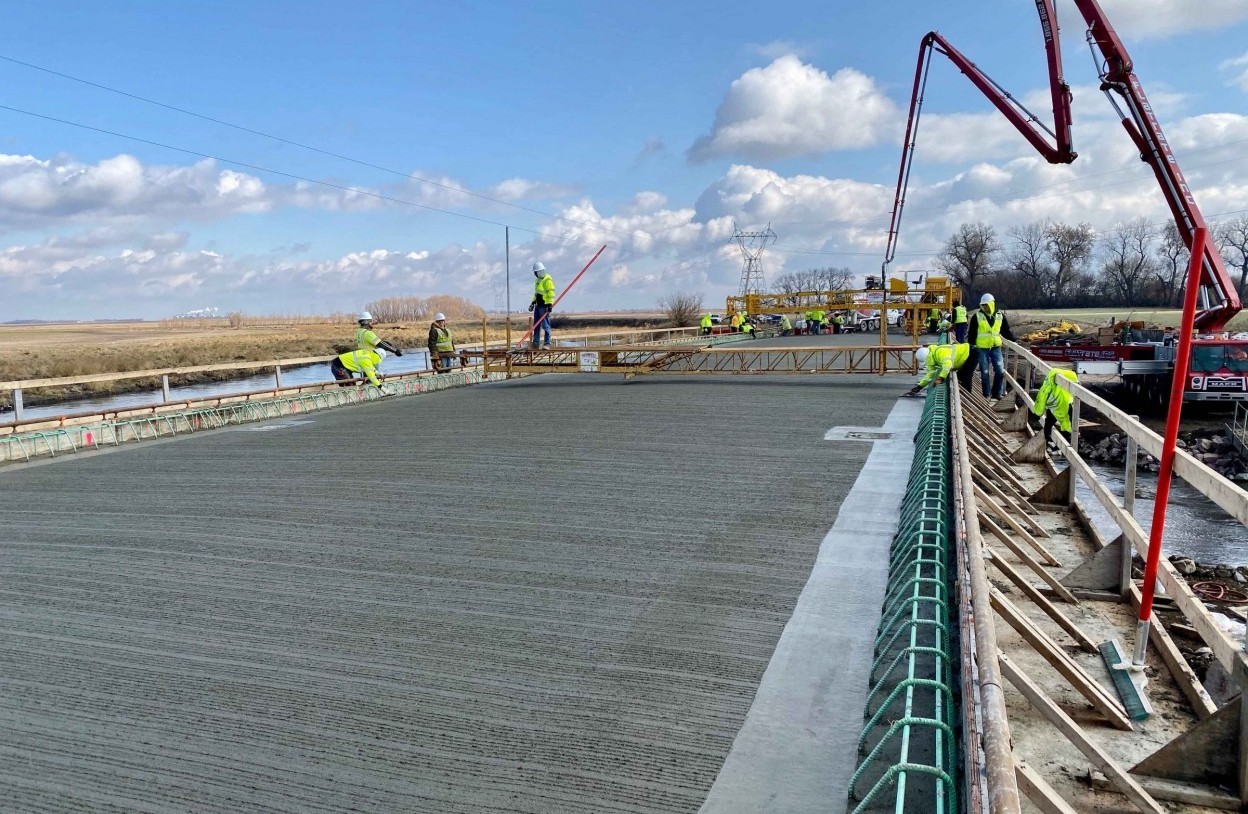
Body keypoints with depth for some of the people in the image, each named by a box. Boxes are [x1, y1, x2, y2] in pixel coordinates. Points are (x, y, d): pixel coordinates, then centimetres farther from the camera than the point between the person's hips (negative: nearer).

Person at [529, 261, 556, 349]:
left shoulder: (548, 280, -12)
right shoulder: (537, 280, 17)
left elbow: (551, 292, -17)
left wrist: (550, 304, -22)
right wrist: (533, 302, 23)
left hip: (545, 305, -9)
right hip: (538, 305, 9)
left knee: (545, 325, -8)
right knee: (536, 325, 10)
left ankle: (547, 344, -5)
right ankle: (535, 343, 16)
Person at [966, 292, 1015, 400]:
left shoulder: (1000, 316, 4)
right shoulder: (977, 316, -3)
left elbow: (1006, 330, 14)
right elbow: (972, 332, 0)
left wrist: (1014, 340, 8)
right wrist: (971, 345, -4)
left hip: (996, 347, 2)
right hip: (982, 348, -2)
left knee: (1000, 371, 0)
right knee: (984, 372, 3)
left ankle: (997, 393, 15)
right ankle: (987, 394, 13)